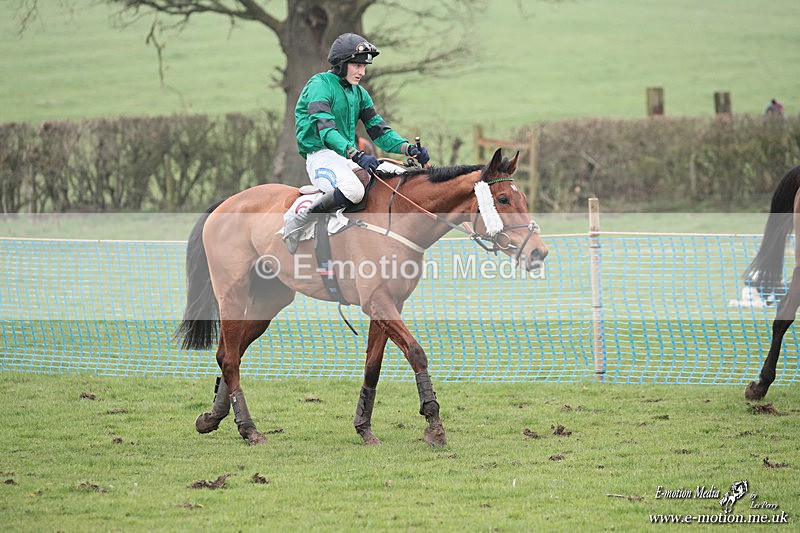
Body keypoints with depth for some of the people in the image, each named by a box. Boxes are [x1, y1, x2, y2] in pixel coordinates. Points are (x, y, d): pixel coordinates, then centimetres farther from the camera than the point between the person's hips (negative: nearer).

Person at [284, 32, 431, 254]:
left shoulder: (359, 93, 17)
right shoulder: (320, 86, -9)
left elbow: (379, 131, 13)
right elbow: (326, 131, -22)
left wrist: (409, 149, -6)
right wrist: (357, 155, -36)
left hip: (349, 158, 8)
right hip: (321, 157, -8)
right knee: (353, 189, -38)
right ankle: (298, 222, -21)